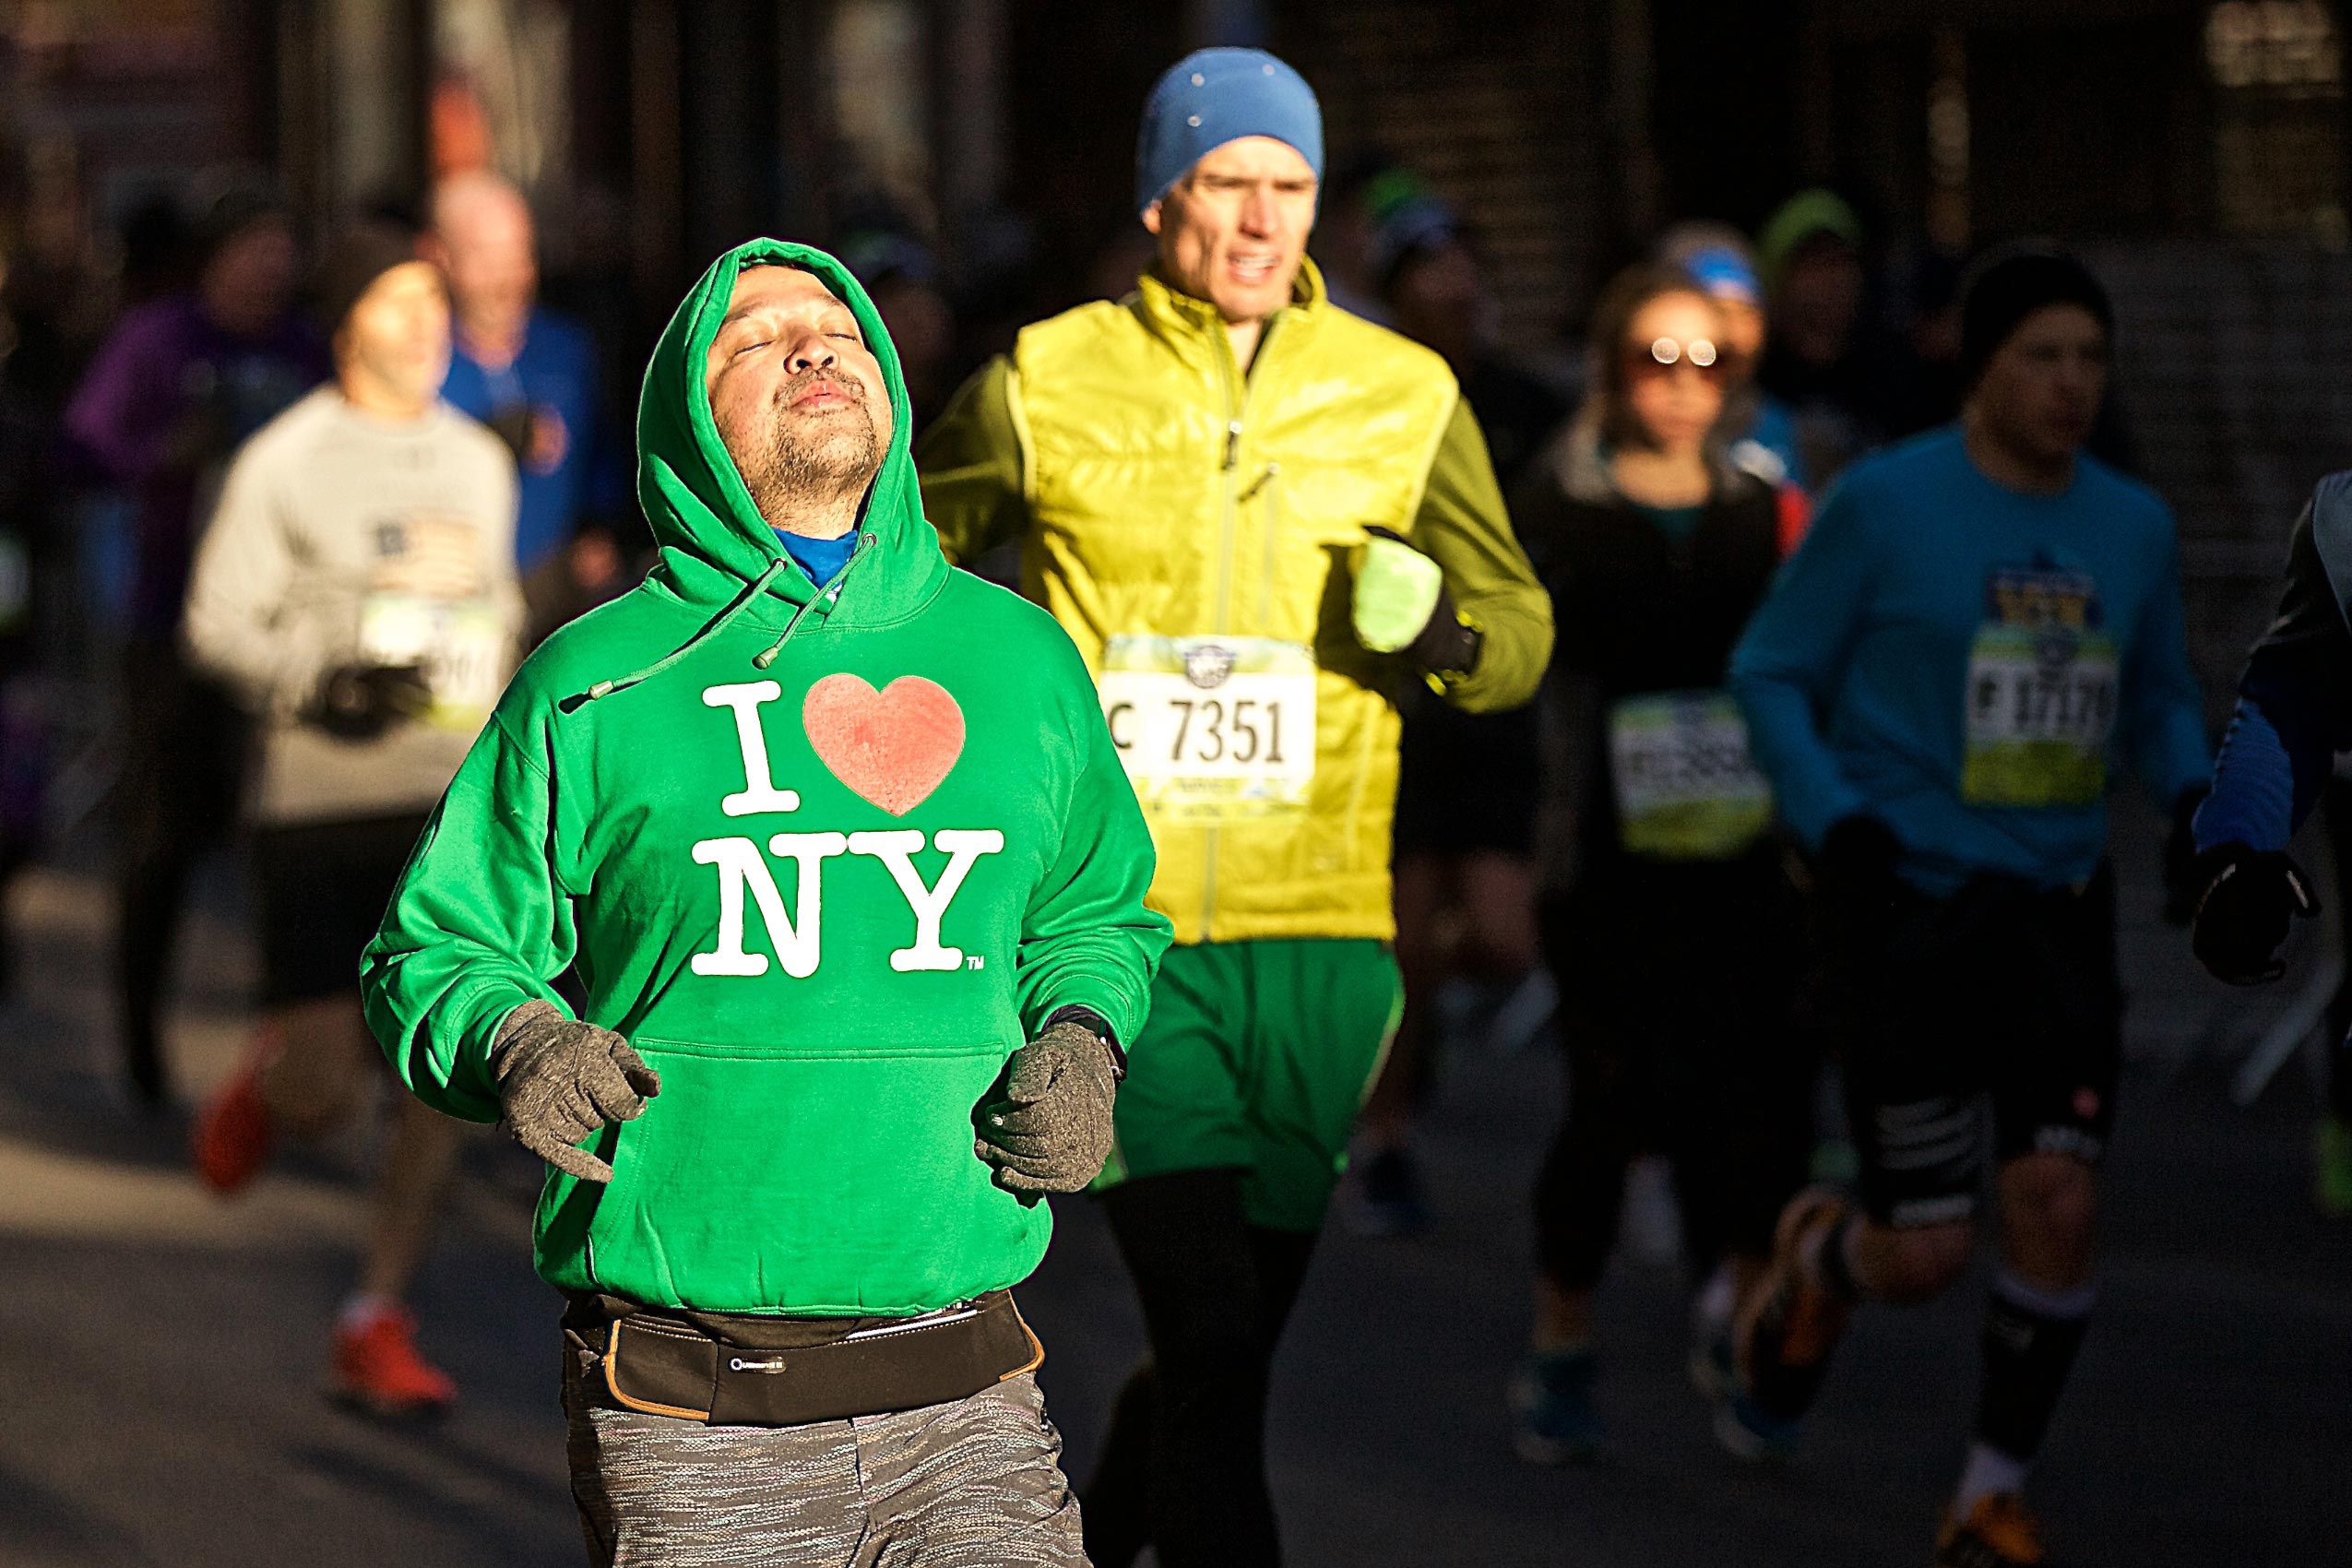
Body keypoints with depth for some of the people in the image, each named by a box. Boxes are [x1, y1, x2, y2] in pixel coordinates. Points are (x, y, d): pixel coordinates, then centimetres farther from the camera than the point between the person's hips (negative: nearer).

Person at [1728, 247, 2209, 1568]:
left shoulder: (2135, 527, 7)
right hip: (1911, 903, -4)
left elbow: (2160, 699, 20)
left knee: (2059, 1210, -9)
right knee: (1926, 1256, -4)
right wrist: (1833, 818, -14)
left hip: (2062, 910, 4)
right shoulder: (1884, 505, -7)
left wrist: (2194, 796, 0)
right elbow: (1771, 673, 0)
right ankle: (1819, 1262, 34)